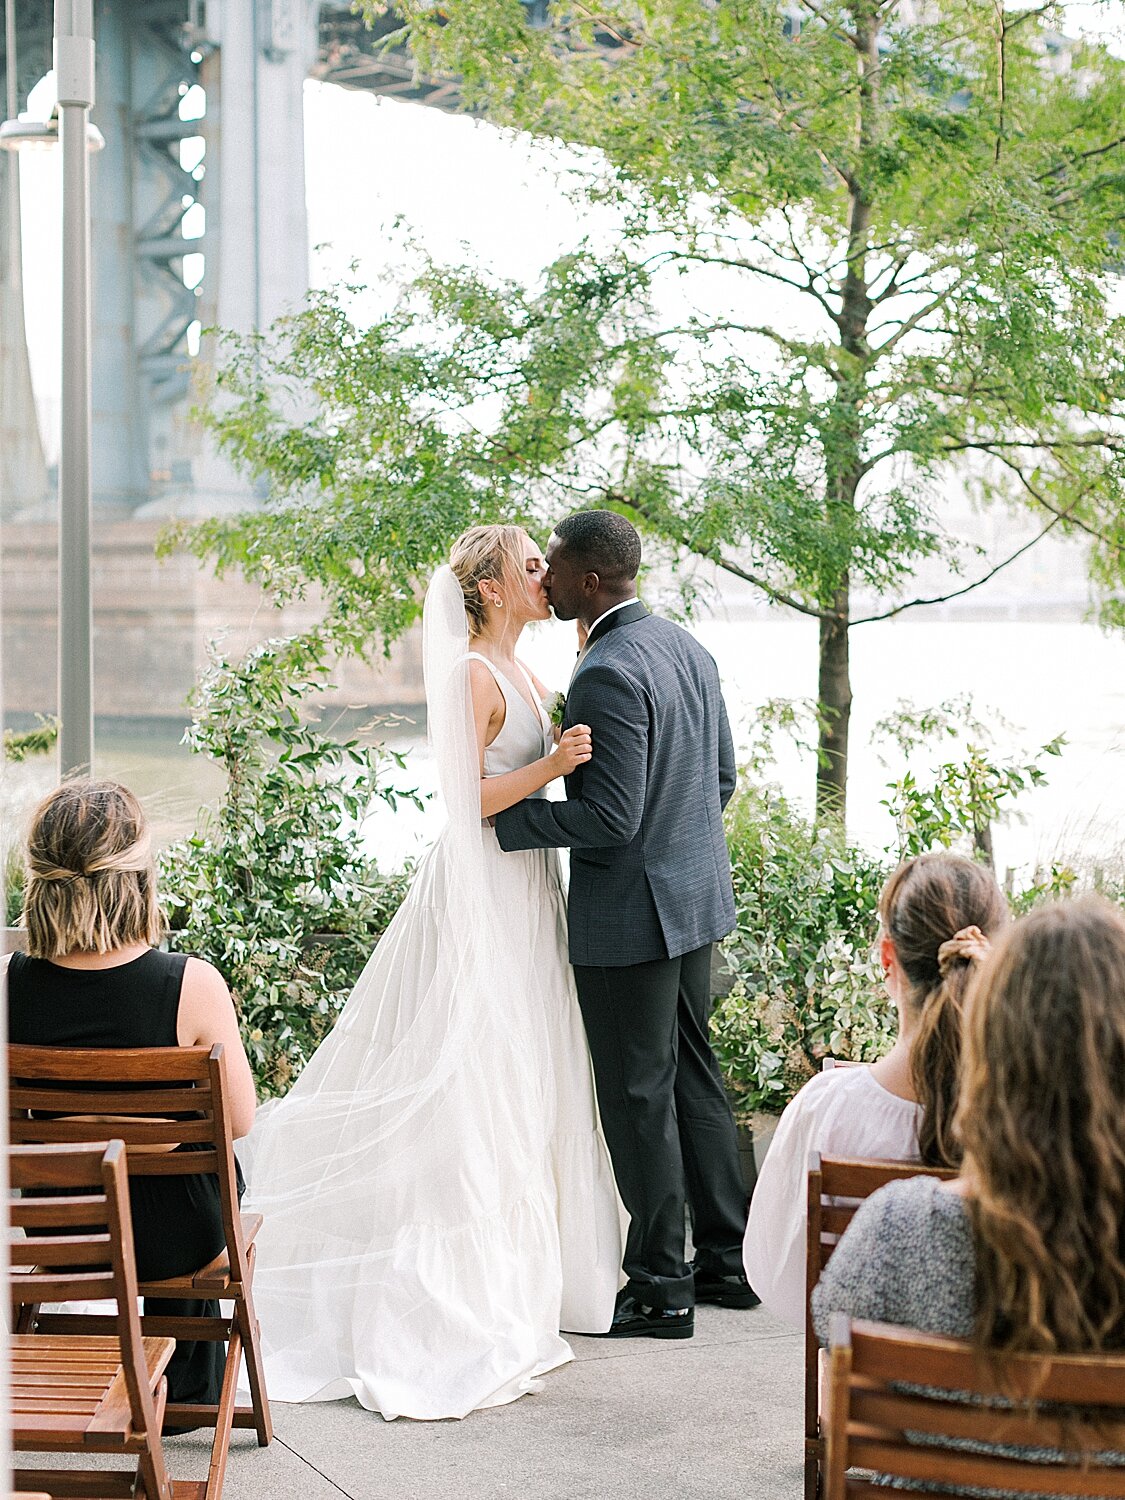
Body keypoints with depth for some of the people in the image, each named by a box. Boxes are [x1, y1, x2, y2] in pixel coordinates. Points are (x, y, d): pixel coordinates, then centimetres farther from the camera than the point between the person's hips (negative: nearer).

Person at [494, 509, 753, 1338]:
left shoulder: (606, 673, -22)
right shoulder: (687, 647, 7)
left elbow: (611, 816, -25)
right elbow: (723, 774, 13)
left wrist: (502, 814, -16)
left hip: (630, 912, -9)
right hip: (696, 894, 9)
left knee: (640, 1100, 1)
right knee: (694, 1076, 18)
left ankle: (660, 1289, 11)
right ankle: (729, 1260, 27)